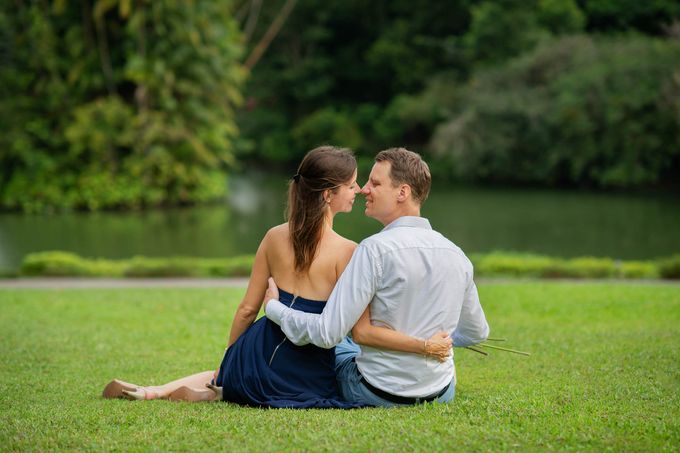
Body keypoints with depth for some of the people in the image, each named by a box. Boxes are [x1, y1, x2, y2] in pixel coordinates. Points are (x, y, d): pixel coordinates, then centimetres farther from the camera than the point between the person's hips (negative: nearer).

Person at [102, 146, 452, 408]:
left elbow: (247, 309, 4)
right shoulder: (346, 252, -17)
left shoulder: (275, 237, -2)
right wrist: (424, 346, -18)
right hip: (306, 379, -5)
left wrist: (229, 360, 18)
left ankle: (154, 391, 9)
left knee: (225, 379, 38)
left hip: (261, 356, 5)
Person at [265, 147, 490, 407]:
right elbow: (476, 333, 12)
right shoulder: (457, 255, -2)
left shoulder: (375, 249, -20)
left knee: (337, 346, 26)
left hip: (379, 394, -6)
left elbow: (327, 333, -21)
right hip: (441, 393, 6)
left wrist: (273, 307, -5)